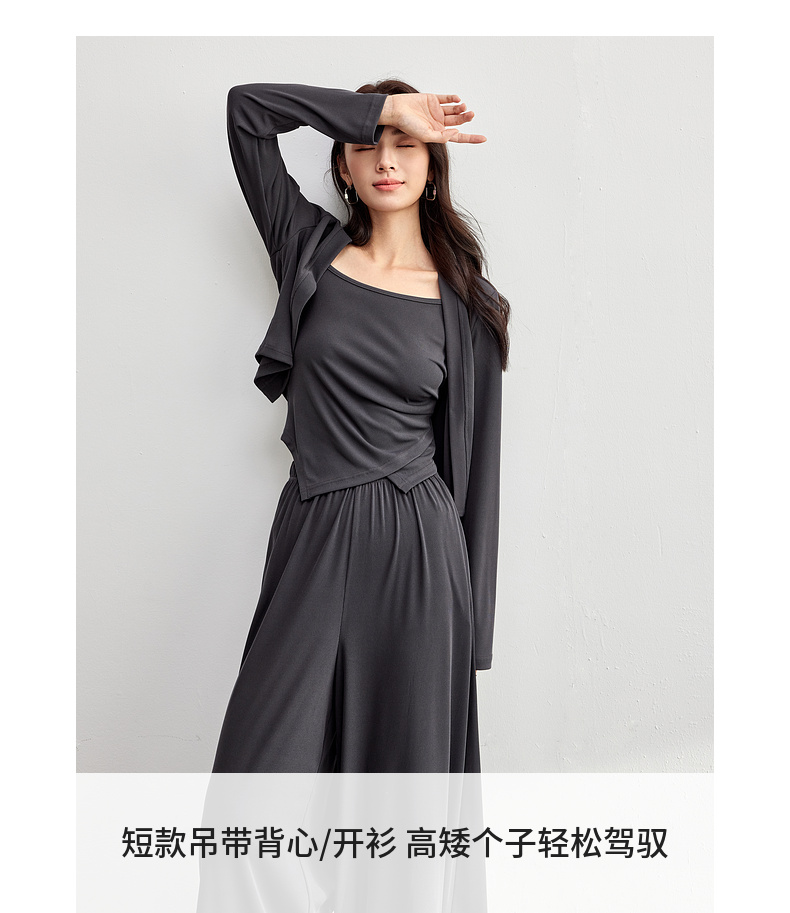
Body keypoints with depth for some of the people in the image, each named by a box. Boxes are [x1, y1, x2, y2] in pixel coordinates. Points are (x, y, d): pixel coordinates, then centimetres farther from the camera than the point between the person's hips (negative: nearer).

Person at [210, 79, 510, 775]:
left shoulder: (469, 304, 3)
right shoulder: (312, 252, 7)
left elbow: (474, 467, 4)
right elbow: (246, 107, 2)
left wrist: (472, 627, 3)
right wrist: (382, 108, -1)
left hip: (417, 548, -1)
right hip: (311, 542, 1)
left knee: (405, 755, 9)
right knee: (264, 760, 2)